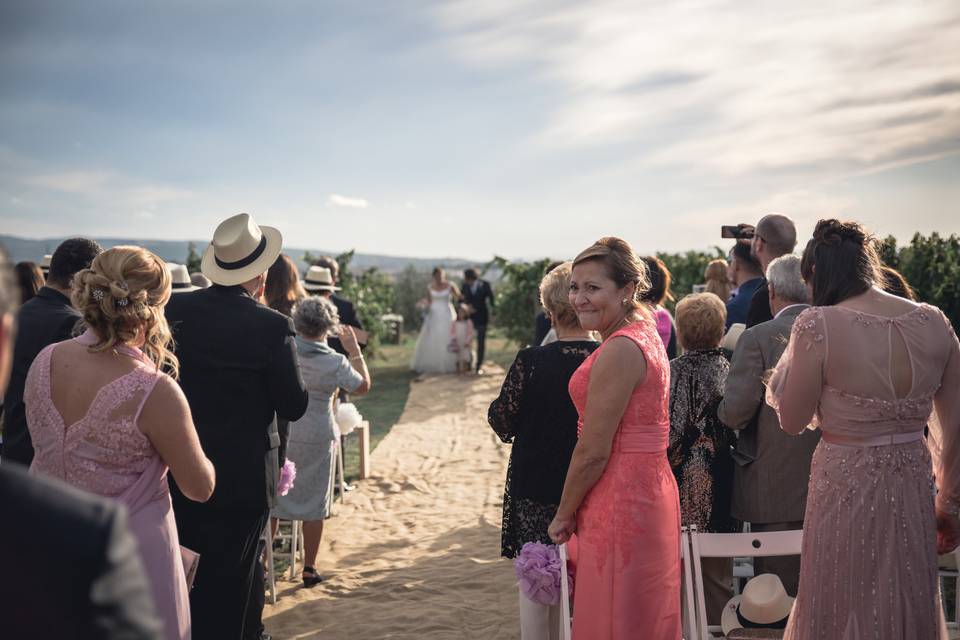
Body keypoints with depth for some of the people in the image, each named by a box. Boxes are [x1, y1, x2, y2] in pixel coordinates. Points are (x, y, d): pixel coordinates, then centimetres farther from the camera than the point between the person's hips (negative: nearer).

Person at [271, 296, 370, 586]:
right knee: (314, 505, 11)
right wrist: (354, 350, 6)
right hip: (316, 439, -2)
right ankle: (309, 568, 18)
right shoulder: (335, 362, -14)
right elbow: (363, 386, 1)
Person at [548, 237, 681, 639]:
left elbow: (594, 452, -19)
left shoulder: (620, 350, -20)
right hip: (651, 490, 10)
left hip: (620, 503, -10)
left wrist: (564, 515, -5)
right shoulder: (646, 334, 11)